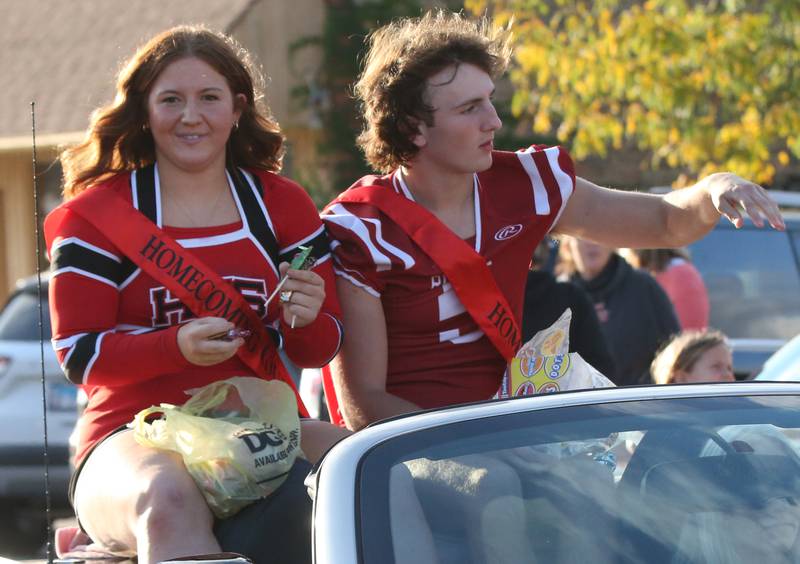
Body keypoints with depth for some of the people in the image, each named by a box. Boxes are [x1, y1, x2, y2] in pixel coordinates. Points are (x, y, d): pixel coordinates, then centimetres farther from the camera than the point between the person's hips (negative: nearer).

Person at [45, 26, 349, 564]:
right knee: (169, 502, -41)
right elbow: (79, 354, -1)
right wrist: (179, 346, -19)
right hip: (138, 434, -3)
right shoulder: (95, 215, 5)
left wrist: (306, 321, -11)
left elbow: (320, 350, 15)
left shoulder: (284, 206, 14)